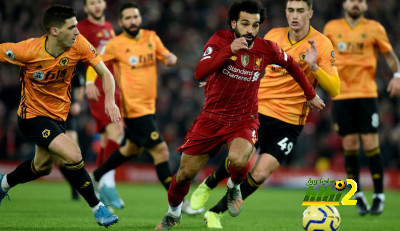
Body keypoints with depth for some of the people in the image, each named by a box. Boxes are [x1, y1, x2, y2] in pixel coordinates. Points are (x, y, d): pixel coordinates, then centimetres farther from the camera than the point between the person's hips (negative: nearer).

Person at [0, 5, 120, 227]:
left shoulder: (78, 44, -18)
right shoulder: (29, 50, -28)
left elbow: (105, 73, -14)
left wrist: (110, 100, -32)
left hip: (58, 114, 6)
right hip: (33, 115, -6)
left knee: (43, 166, 25)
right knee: (73, 155, -24)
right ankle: (97, 208, -8)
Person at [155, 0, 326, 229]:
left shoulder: (267, 49, -8)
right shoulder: (220, 40, -12)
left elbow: (291, 64, 13)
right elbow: (200, 73, -26)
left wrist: (310, 94, 20)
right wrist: (229, 50, -34)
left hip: (243, 120, -1)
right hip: (211, 117, 1)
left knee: (238, 160, -33)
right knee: (185, 173, 3)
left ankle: (234, 187, 3)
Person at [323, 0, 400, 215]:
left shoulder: (374, 28, 4)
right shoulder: (331, 28, 8)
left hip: (367, 94, -1)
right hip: (341, 96, 1)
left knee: (371, 145, -6)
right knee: (349, 146, 0)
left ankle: (379, 195, 4)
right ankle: (357, 194, 14)